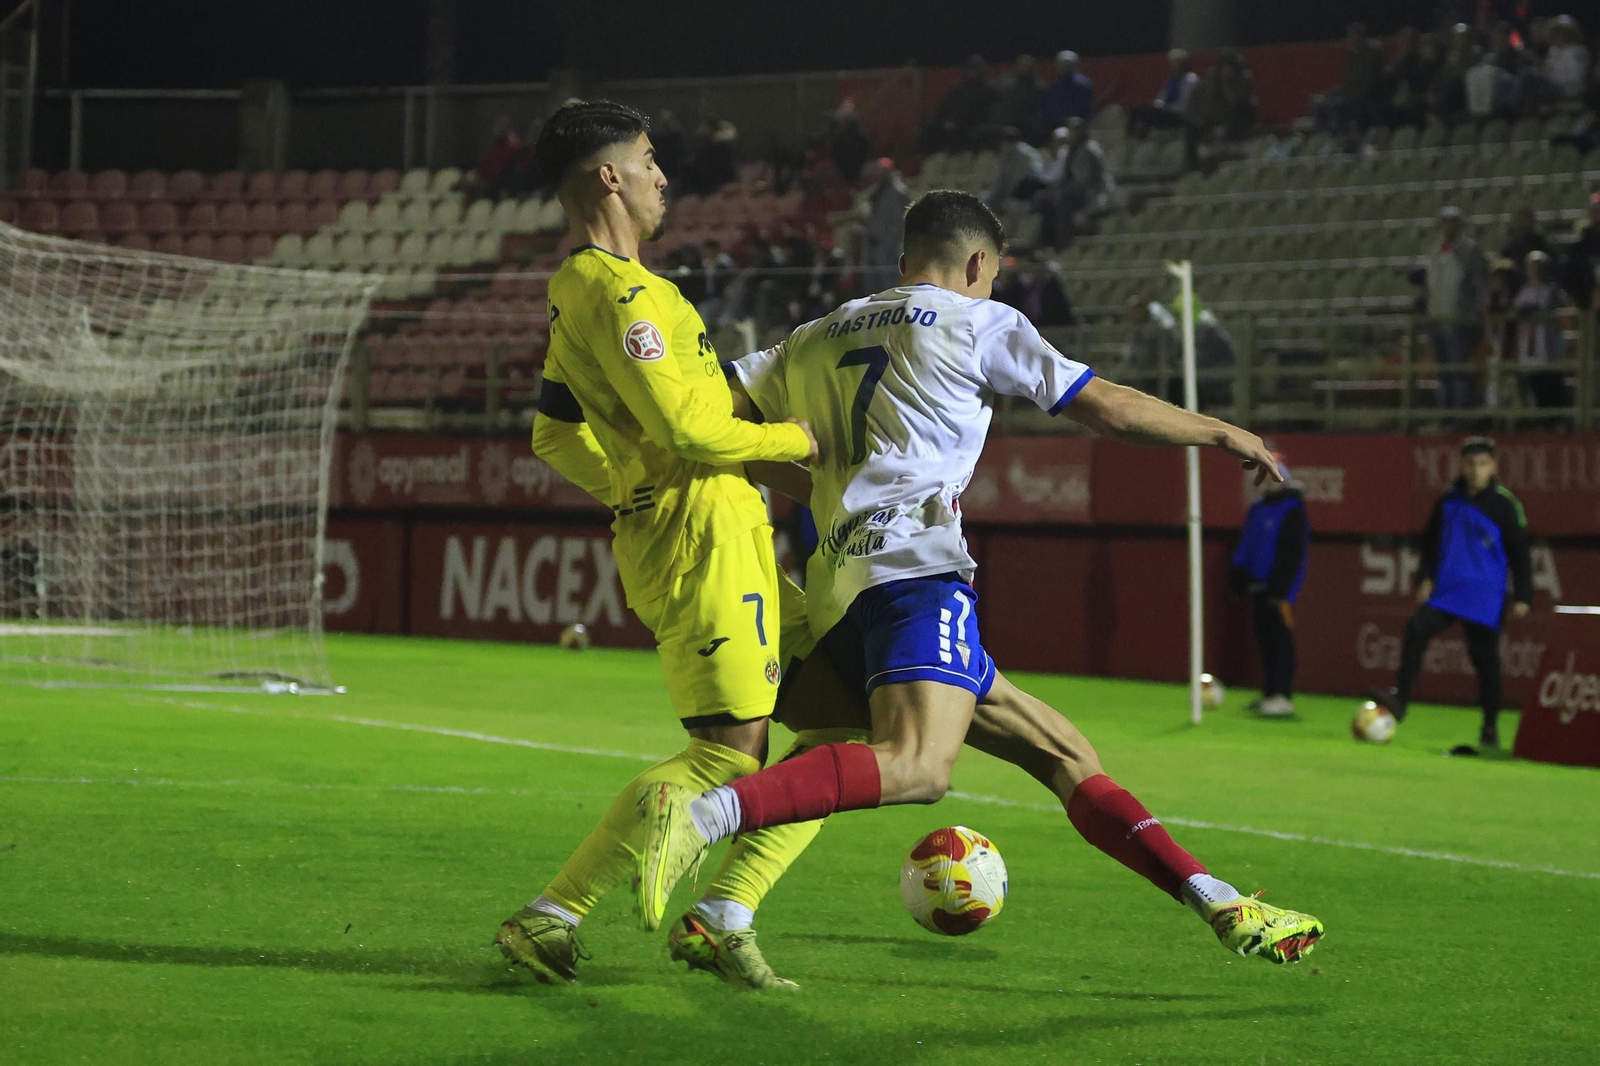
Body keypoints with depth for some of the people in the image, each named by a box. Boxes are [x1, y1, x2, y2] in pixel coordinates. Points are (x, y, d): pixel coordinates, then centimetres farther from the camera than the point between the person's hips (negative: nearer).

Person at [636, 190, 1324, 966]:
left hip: (843, 590, 8)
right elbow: (1107, 408, 9)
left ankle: (1219, 904, 5)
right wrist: (1221, 432, 22)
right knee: (919, 764, -31)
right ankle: (703, 814, -47)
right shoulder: (977, 323, 10)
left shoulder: (816, 340, 26)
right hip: (916, 572, -8)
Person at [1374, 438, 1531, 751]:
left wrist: (1522, 596, -4)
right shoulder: (1449, 500, 7)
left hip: (1486, 597, -3)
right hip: (1446, 590, 4)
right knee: (1416, 631, -16)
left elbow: (1519, 552, -1)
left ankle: (1490, 726, 14)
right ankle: (1400, 699, -13)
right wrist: (1426, 577, 8)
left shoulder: (1505, 504, -4)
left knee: (1484, 655, 1)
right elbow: (1431, 541, 18)